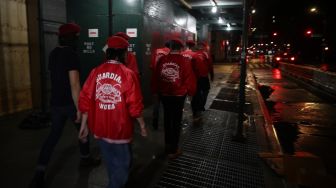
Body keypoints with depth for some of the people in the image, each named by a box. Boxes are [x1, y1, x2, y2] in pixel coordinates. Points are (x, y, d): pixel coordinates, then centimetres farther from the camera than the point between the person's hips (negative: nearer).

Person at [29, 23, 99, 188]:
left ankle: (39, 174, 7)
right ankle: (85, 158, 35)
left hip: (56, 103, 7)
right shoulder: (71, 55, -18)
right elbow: (74, 84, -24)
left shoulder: (53, 53, 8)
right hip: (70, 103, -7)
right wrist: (79, 108, -21)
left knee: (53, 135, 10)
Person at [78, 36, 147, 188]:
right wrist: (142, 125, 0)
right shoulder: (128, 74, -15)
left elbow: (85, 100, 0)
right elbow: (135, 105, -15)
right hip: (120, 129, -5)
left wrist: (84, 124, 10)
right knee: (122, 165, 14)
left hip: (100, 128, 6)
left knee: (111, 163, 26)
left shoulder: (96, 72, -2)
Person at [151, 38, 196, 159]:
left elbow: (156, 77, 1)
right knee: (176, 121, 8)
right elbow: (189, 79, -10)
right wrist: (191, 92, 7)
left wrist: (155, 91, 14)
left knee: (167, 118, 20)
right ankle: (173, 150, 14)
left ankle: (168, 144, 37)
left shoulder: (162, 60, -4)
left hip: (164, 94, 4)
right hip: (178, 95, -4)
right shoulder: (185, 61, -13)